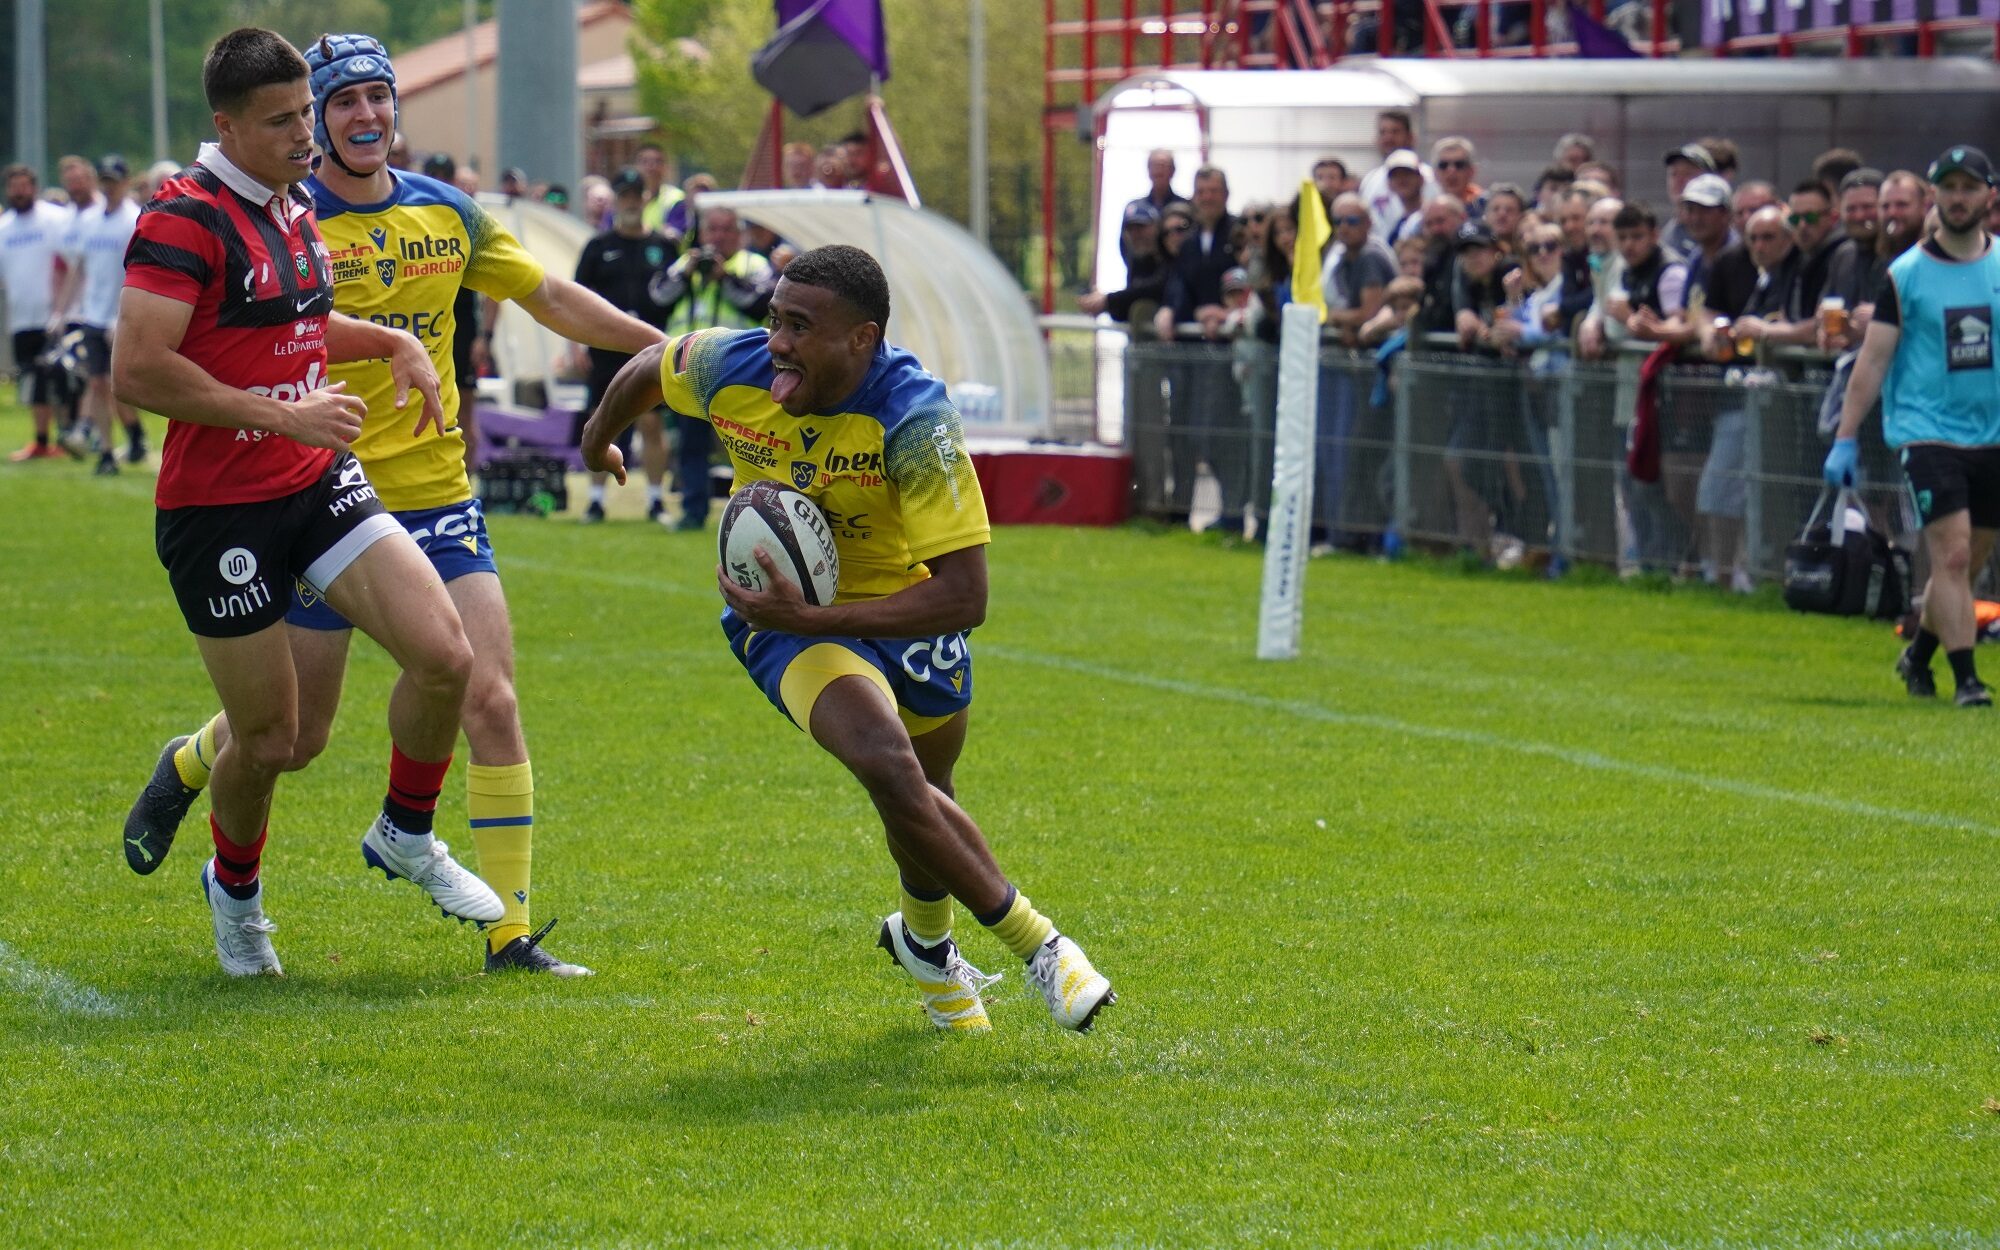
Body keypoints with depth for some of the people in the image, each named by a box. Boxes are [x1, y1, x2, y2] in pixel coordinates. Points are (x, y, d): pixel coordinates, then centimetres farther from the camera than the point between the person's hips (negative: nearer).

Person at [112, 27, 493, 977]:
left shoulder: (295, 206, 11)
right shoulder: (186, 221, -17)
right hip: (217, 508, -7)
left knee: (444, 654, -11)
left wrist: (397, 344, 13)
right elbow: (136, 371, -25)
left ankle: (406, 835, 14)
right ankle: (235, 889, 32)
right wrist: (282, 415, -23)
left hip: (317, 485, 7)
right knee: (271, 739, 1)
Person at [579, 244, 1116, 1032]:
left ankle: (926, 941, 55)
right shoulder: (732, 370, -23)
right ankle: (1034, 944, -13)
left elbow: (964, 596, -34)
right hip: (787, 616, 0)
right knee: (888, 762, -27)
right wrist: (599, 439, 25)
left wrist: (812, 618, -40)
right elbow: (647, 368, 4)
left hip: (904, 607, 0)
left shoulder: (913, 420, -32)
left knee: (920, 799, 20)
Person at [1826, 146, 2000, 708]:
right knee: (1952, 554, -15)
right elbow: (1872, 360, 0)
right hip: (1927, 430, -3)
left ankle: (1918, 657, 31)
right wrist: (1845, 439, -4)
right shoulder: (1906, 275, -2)